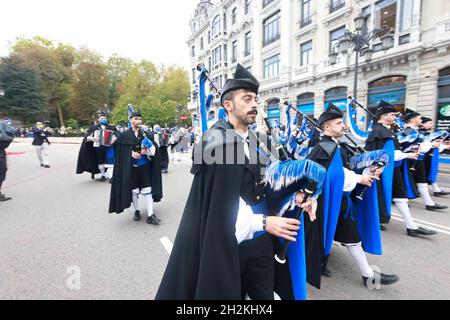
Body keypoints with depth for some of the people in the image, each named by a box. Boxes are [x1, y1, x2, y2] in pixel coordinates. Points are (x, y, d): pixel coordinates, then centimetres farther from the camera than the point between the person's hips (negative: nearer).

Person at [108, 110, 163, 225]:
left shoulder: (147, 134, 4)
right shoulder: (124, 135, 0)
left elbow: (155, 149, 1)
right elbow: (120, 152, 0)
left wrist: (147, 151, -17)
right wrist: (131, 153, -14)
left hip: (144, 166, 1)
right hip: (131, 167, -1)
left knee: (147, 189, -2)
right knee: (134, 190, 9)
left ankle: (150, 215, 2)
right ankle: (136, 211, 29)